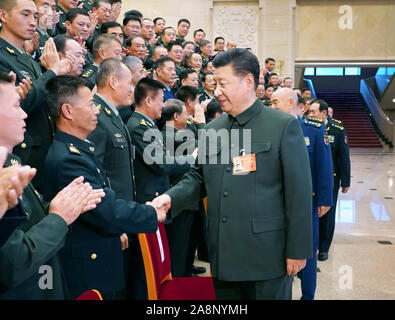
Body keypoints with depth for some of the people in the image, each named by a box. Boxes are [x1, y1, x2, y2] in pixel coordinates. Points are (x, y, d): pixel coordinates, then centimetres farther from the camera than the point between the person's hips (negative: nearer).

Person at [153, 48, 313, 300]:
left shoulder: (284, 126, -7)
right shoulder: (213, 129, 9)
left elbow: (299, 191, -9)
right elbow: (198, 177, 14)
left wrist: (298, 249, -10)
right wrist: (171, 198, -6)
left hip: (267, 255, -5)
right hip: (223, 255, 5)